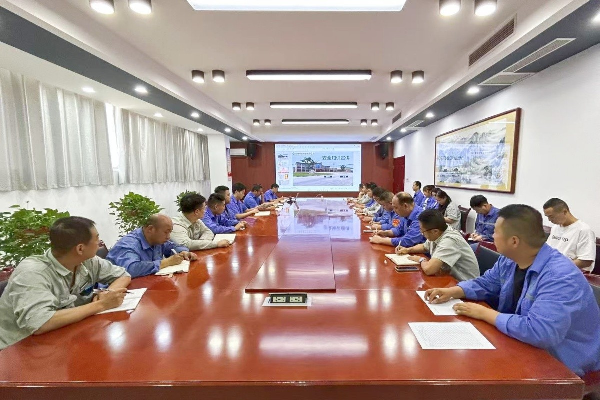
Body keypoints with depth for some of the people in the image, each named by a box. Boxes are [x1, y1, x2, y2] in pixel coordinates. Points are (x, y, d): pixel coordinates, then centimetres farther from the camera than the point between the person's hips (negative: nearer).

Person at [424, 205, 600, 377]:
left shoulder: (561, 277, -31)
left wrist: (485, 313, -28)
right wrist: (452, 291, -8)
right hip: (526, 347, 7)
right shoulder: (509, 260, -4)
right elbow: (484, 283, 9)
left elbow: (539, 332, -39)